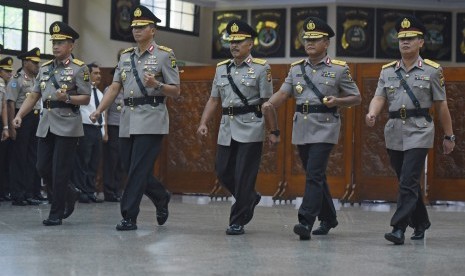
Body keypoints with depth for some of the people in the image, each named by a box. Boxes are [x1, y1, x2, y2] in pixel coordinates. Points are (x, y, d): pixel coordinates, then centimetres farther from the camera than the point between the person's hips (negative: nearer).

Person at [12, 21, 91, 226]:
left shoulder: (79, 68, -3)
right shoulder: (45, 68, 14)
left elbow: (86, 99, -6)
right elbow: (33, 96, 13)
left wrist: (67, 98, -24)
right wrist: (19, 115, 1)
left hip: (67, 126, -6)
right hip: (46, 125, 6)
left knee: (60, 171, -3)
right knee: (43, 168, 6)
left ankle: (56, 214, 6)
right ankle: (70, 194, 28)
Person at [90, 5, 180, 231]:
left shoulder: (165, 55, -1)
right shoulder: (125, 56, 15)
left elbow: (176, 92, -2)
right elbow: (114, 88, 10)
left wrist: (156, 84, -21)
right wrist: (98, 111, -3)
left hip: (151, 119, -6)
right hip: (128, 119, 6)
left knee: (138, 170, -8)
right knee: (130, 167, 9)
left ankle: (129, 217, -2)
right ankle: (161, 197, 31)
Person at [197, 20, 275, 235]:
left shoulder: (261, 68, -2)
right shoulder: (221, 68, 12)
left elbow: (268, 103, -5)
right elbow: (214, 100, 14)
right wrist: (203, 123, 3)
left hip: (251, 128, -5)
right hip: (227, 128, 5)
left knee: (244, 176, -4)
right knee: (223, 172, 8)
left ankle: (238, 222, 5)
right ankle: (250, 198, 33)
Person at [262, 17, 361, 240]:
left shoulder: (339, 69, -1)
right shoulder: (296, 68, 11)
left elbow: (356, 98, 4)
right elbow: (283, 93, 2)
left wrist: (337, 101, -16)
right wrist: (270, 103, -19)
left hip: (325, 128, -5)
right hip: (302, 129, 5)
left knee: (314, 175, -15)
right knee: (316, 176, 14)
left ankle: (306, 222, -19)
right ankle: (328, 218, 29)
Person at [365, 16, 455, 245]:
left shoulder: (432, 71, 0)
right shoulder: (387, 71, 9)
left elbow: (441, 106, 3)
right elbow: (379, 98, -2)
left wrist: (449, 136, 7)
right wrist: (372, 114, -25)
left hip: (419, 133, -4)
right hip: (394, 133, 4)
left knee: (408, 182, -15)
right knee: (408, 182, 14)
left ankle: (398, 229, -16)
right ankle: (421, 223, 32)